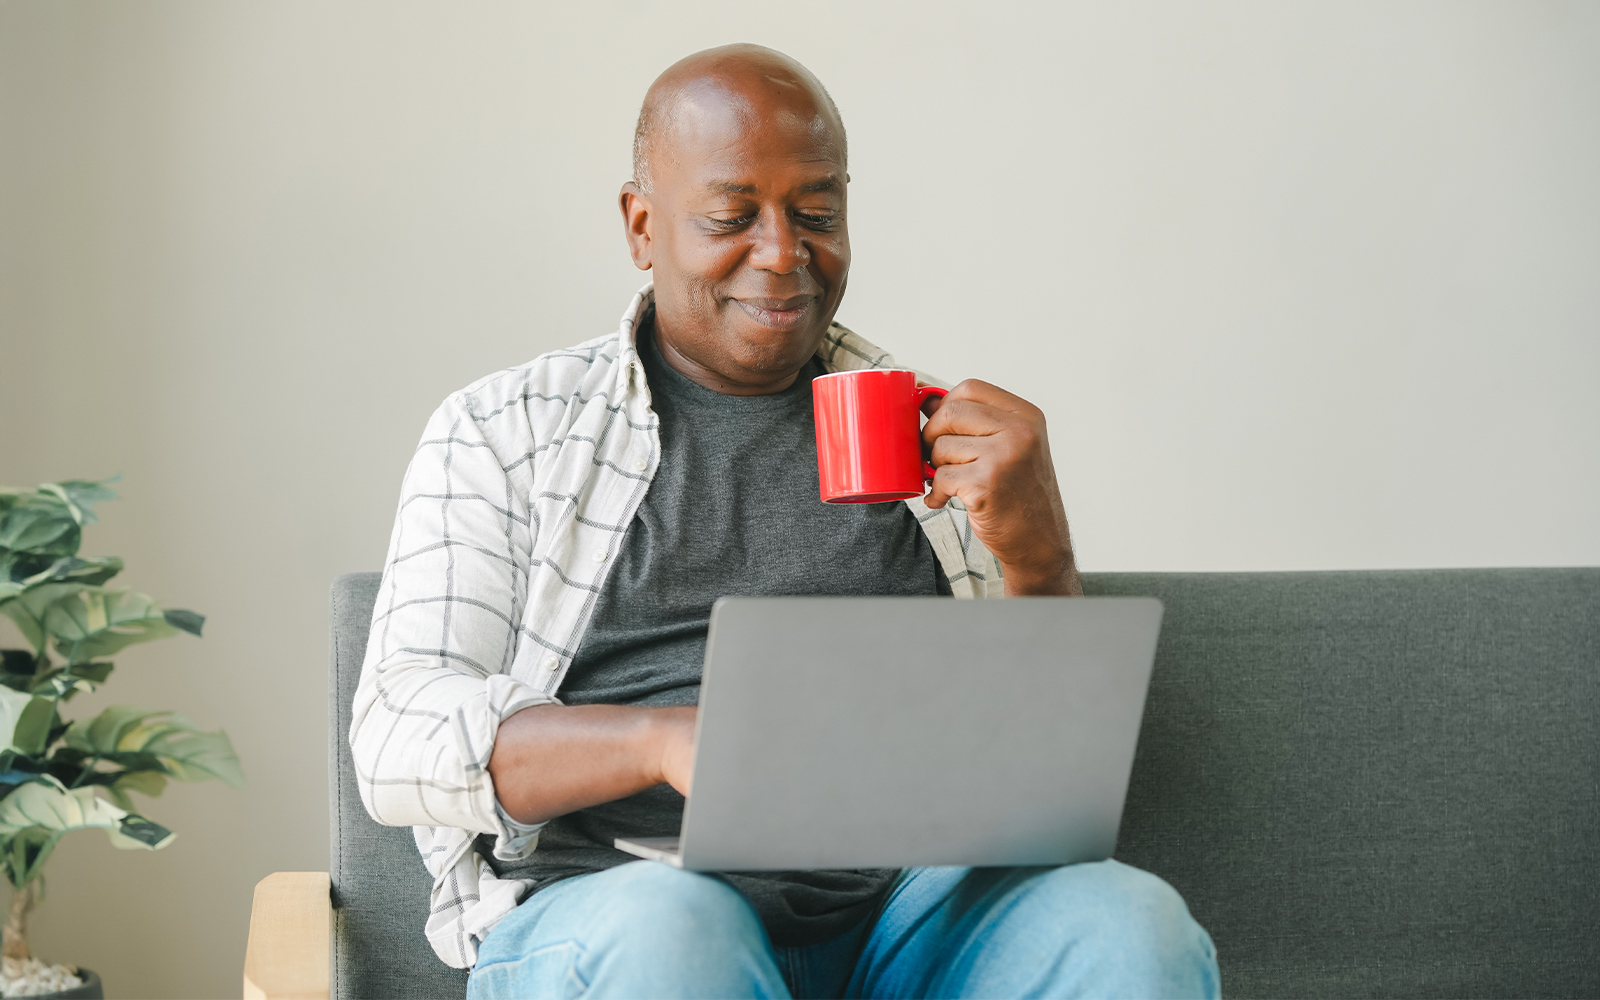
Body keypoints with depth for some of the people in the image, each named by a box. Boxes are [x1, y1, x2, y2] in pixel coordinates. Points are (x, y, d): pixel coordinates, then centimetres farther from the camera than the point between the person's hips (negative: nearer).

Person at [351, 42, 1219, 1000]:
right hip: (613, 901, -2)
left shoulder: (944, 432, 18)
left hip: (911, 896, 2)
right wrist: (668, 739, -18)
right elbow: (399, 742, 0)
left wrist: (1040, 563, -7)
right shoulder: (500, 431, 12)